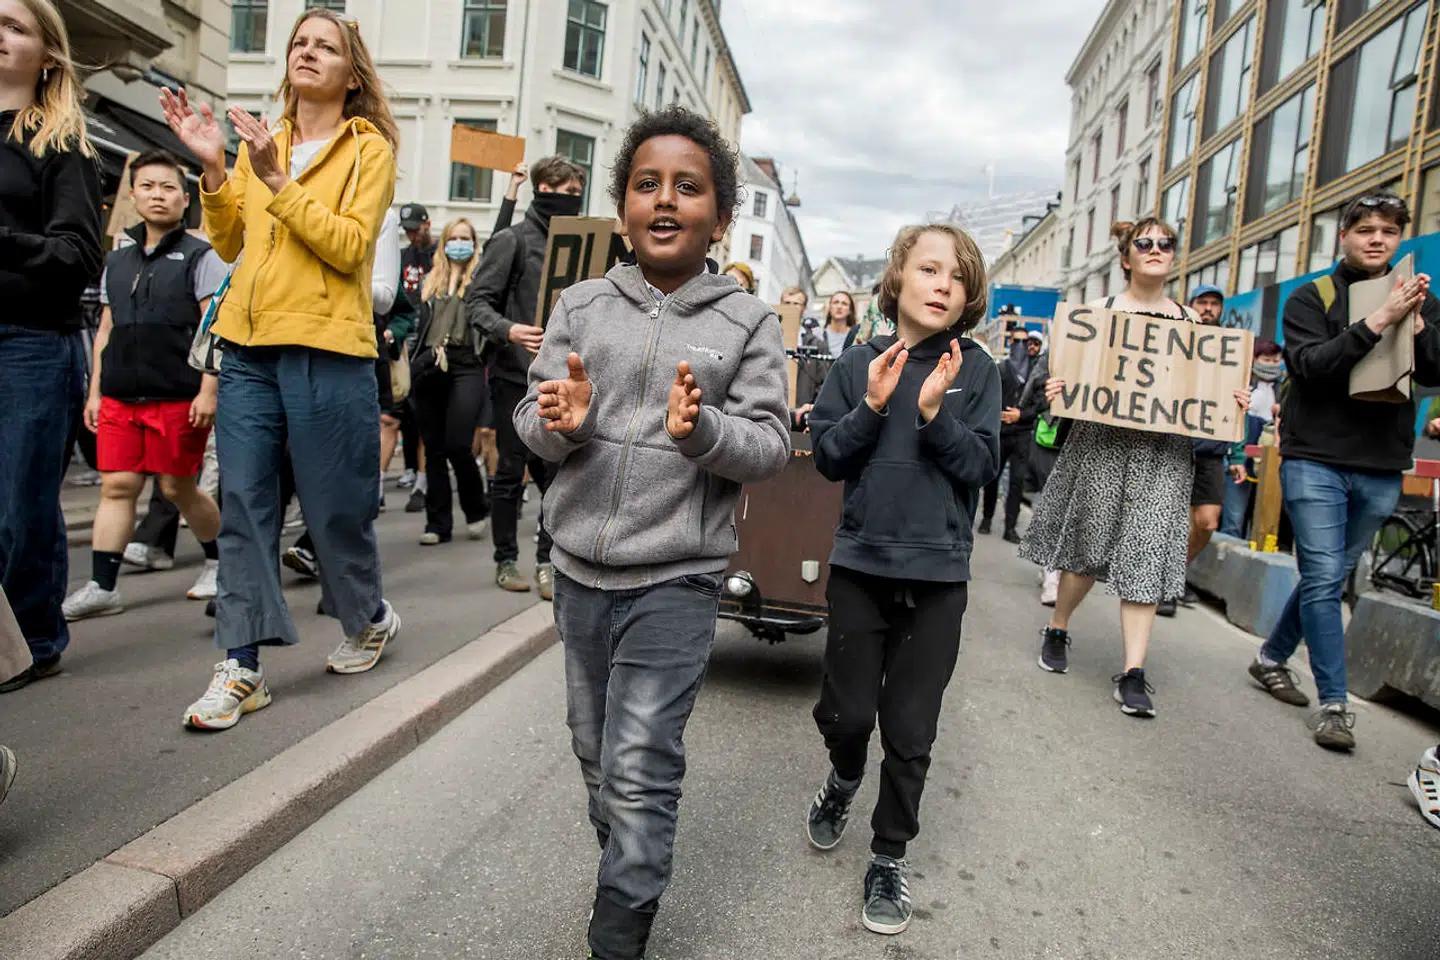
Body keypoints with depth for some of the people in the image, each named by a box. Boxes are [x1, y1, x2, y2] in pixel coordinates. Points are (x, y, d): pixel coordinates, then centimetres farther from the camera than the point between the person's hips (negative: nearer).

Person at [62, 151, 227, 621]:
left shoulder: (201, 257, 0)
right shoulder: (117, 261, 17)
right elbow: (106, 331, 20)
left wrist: (207, 391, -14)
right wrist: (95, 392, 15)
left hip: (177, 398, -5)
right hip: (120, 397, 5)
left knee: (177, 488, 2)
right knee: (116, 486, 1)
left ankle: (221, 560, 23)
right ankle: (101, 587, 4)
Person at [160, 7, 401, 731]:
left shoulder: (368, 148, 3)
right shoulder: (260, 143, 17)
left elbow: (350, 246, -10)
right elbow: (228, 243, 14)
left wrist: (279, 181, -15)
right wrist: (212, 167, 2)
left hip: (326, 346, -5)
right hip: (249, 345, 5)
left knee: (335, 503, 2)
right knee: (243, 498, 1)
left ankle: (370, 618, 29)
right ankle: (241, 666, 8)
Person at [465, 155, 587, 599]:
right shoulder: (512, 240, -2)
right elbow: (477, 300, -7)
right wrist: (508, 330, -25)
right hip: (516, 376, -5)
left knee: (559, 473, 3)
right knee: (511, 472, 4)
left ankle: (547, 561, 12)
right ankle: (506, 560, 17)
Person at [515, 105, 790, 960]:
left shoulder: (749, 323, -3)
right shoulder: (582, 306, 4)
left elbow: (771, 447, -7)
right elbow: (531, 420, 4)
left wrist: (703, 430, -26)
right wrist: (558, 423, -19)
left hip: (677, 579, -4)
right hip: (581, 570, 4)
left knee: (640, 770, -5)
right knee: (595, 753, 20)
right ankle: (626, 871, 44)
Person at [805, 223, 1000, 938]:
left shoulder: (975, 368, -1)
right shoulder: (860, 363, 0)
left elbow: (984, 467, -6)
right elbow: (828, 458, -2)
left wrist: (936, 414, -20)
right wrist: (873, 405, -16)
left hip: (937, 573, 0)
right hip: (860, 562, 1)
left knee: (910, 732, 8)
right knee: (845, 711, 9)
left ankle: (889, 857, 28)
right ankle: (844, 779, 43)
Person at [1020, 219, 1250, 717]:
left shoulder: (1190, 319, 11)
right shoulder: (1099, 311, 4)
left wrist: (1234, 401, -4)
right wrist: (1055, 391, -16)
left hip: (1165, 450, 2)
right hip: (1102, 441, -2)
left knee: (1147, 553, -4)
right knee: (1088, 544, 6)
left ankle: (1133, 671, -2)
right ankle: (1057, 629, 30)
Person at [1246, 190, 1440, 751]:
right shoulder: (1313, 298, 1)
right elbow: (1308, 365, -15)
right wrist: (1377, 322, -24)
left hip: (1382, 468, 4)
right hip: (1315, 458, -4)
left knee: (1329, 577, 12)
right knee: (1324, 579, -7)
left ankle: (1272, 659, 29)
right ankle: (1334, 703, 0)